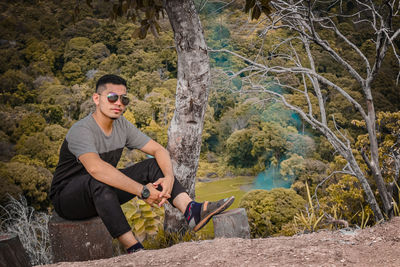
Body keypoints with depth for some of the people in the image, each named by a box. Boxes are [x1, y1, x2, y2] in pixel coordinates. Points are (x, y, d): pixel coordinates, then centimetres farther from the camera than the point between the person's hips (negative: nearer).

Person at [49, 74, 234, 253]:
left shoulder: (122, 125, -2)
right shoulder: (82, 130, -25)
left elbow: (159, 150, -4)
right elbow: (95, 168, -44)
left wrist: (169, 177, -25)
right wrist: (143, 191, -44)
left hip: (105, 193, 7)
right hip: (67, 199, -7)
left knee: (153, 166, -9)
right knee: (98, 181, -41)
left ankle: (192, 211, -28)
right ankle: (134, 250, -42)